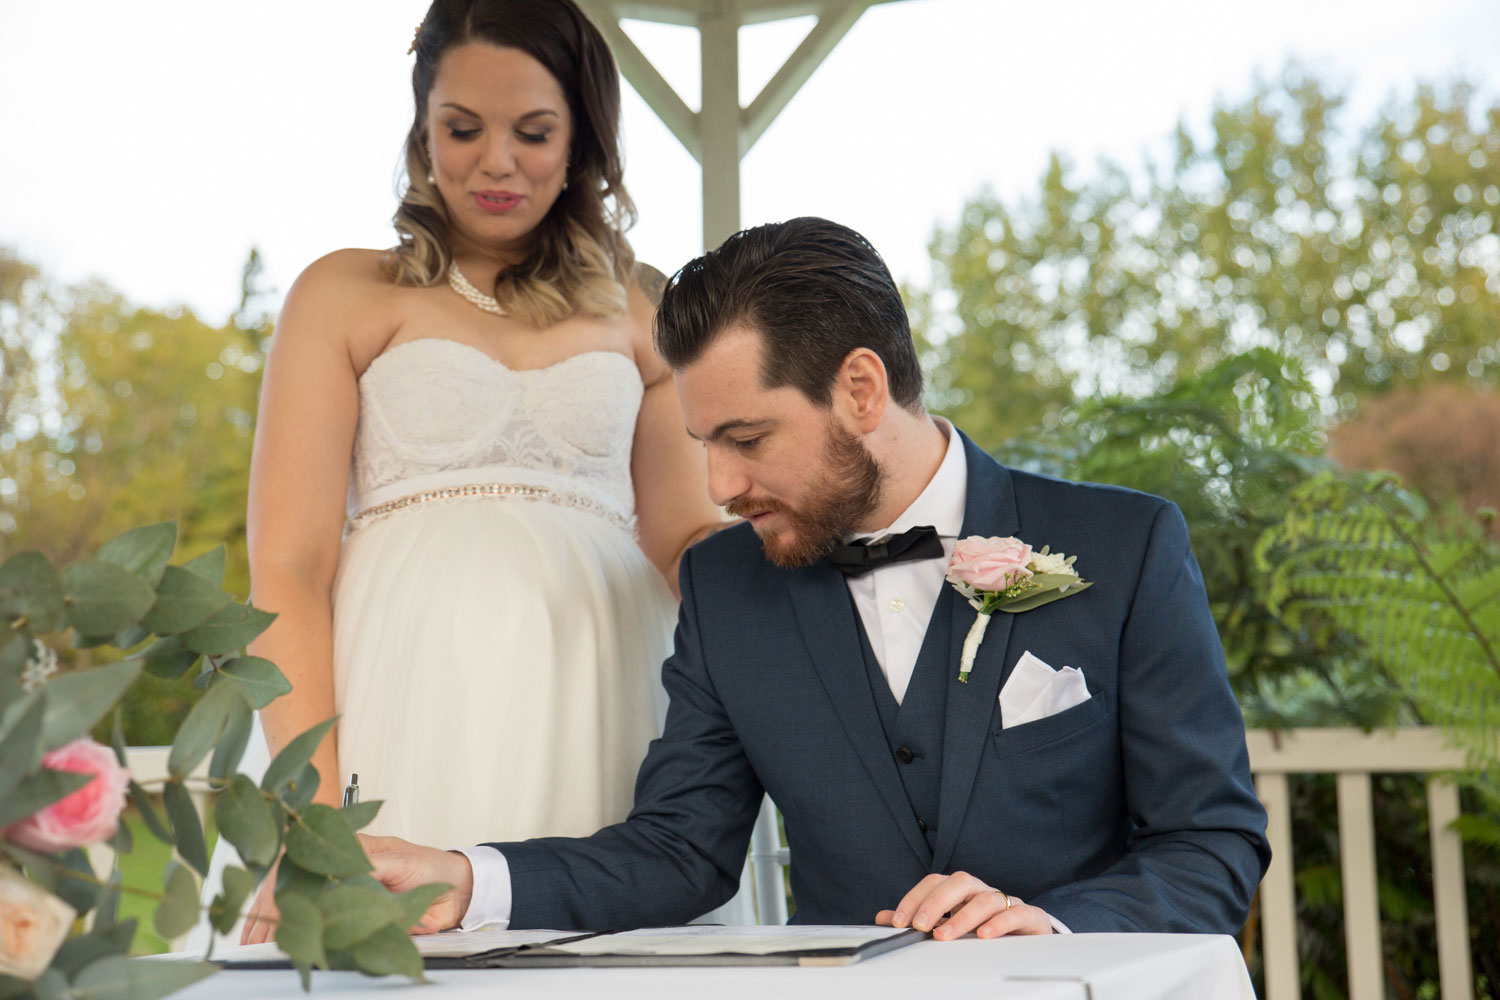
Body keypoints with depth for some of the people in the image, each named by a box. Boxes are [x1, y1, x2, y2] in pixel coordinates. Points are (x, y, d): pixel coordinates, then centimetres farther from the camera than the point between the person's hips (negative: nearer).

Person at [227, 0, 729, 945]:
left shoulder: (641, 312, 18)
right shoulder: (346, 294, 10)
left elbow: (684, 535, 13)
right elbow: (288, 568, 1)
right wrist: (311, 821, -10)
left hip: (594, 723, 2)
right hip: (411, 725, -2)